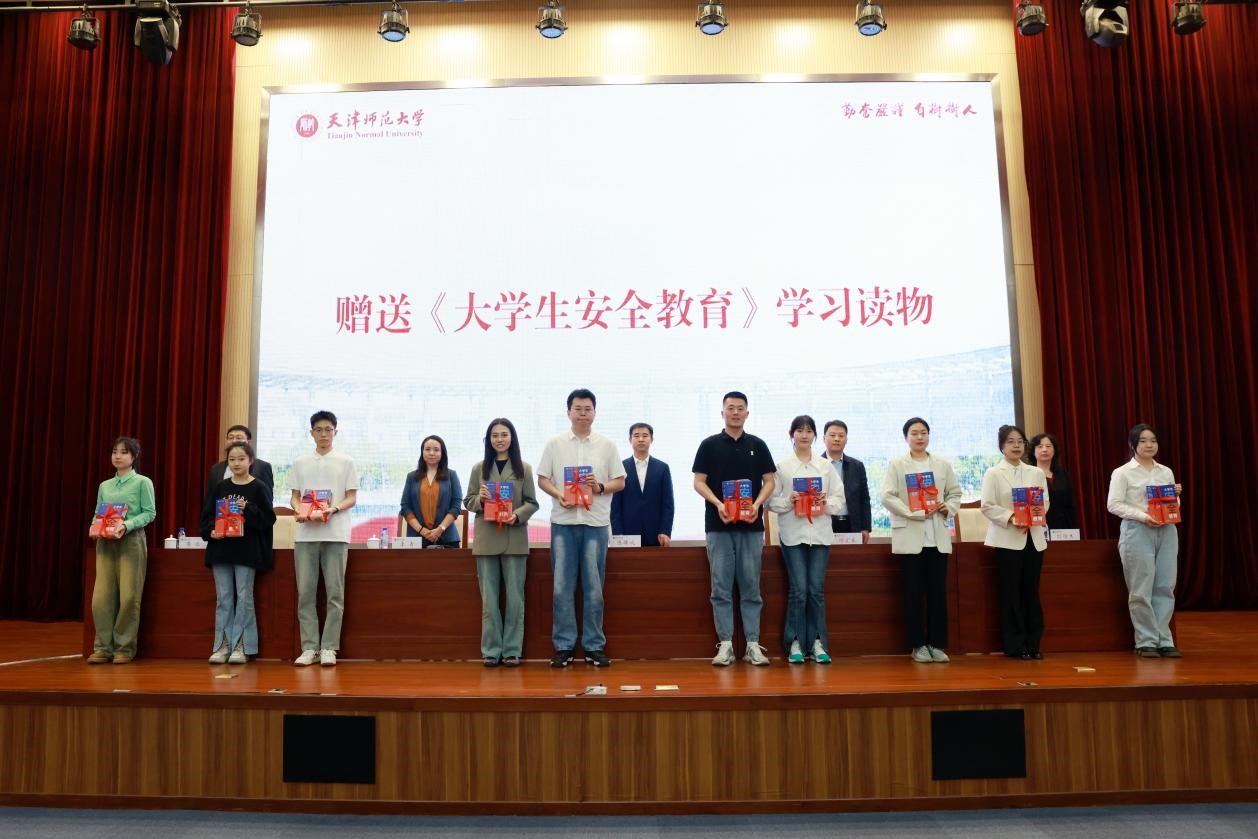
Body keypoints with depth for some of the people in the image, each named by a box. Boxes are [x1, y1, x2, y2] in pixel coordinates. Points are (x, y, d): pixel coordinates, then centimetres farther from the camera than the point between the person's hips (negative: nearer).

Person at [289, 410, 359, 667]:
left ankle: (328, 648, 4)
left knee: (335, 592, -1)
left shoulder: (346, 462, 6)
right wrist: (299, 511, -9)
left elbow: (352, 497, 4)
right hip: (305, 534, 2)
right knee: (305, 592, 1)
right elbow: (295, 496, 13)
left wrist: (334, 509, -16)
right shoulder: (300, 462, 13)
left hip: (335, 534, -2)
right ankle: (309, 647, 8)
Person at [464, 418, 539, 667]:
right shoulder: (479, 468, 8)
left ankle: (512, 650, 11)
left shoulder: (523, 468, 4)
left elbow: (532, 503, 3)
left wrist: (517, 516, -15)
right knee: (489, 598, 5)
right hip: (486, 539, 1)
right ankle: (491, 650, 12)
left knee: (515, 597, 3)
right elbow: (467, 502, 10)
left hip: (515, 539, -1)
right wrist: (479, 499, -12)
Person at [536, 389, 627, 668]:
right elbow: (542, 479, 6)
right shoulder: (554, 444, 7)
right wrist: (559, 495, -12)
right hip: (563, 521, 0)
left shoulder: (607, 445, 7)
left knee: (594, 587, 4)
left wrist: (600, 487, -12)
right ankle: (563, 646, 9)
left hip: (596, 522, 0)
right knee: (562, 586, 1)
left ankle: (594, 647, 12)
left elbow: (620, 482, 7)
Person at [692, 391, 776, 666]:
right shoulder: (710, 445, 5)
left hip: (751, 525, 1)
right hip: (718, 525, -1)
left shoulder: (757, 445, 10)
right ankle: (725, 644, 6)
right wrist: (718, 504, -14)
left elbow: (769, 481, 8)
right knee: (721, 587, 0)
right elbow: (699, 482, 2)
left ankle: (753, 644, 8)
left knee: (751, 587, 4)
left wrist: (757, 503, -10)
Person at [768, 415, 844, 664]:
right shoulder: (781, 466, 3)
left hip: (820, 533, 2)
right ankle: (795, 643, 8)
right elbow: (771, 500, 2)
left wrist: (826, 502, -11)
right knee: (799, 589, -4)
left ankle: (817, 643, 12)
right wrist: (788, 501, -16)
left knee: (817, 589, 3)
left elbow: (840, 499, 9)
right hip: (792, 534, -2)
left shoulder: (826, 466, 10)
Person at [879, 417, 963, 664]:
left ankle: (937, 644, 10)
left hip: (938, 537, 3)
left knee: (938, 592, 2)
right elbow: (887, 496, -6)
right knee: (913, 592, 0)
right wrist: (913, 512, -16)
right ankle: (918, 645, 8)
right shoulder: (896, 464, 4)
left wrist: (949, 507, -5)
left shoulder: (943, 464, 14)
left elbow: (955, 493, 16)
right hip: (910, 536, -3)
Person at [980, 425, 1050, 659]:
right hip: (1007, 538, -3)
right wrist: (1011, 518, -20)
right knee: (1011, 592, -1)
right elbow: (988, 506, -6)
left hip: (1033, 537, 4)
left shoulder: (1036, 473, 13)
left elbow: (1045, 502, 8)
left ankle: (1033, 644, 13)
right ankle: (1015, 645, 5)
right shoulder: (994, 473, 1)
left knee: (1031, 591, 5)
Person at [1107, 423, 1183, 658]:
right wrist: (1143, 516, -18)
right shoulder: (1122, 472, -1)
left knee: (1165, 588, 3)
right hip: (1137, 532, -5)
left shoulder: (1166, 472, 15)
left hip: (1166, 532, 5)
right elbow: (1114, 505, -8)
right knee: (1141, 590, -3)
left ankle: (1164, 641, 10)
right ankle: (1146, 642, 5)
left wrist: (1176, 495, -3)